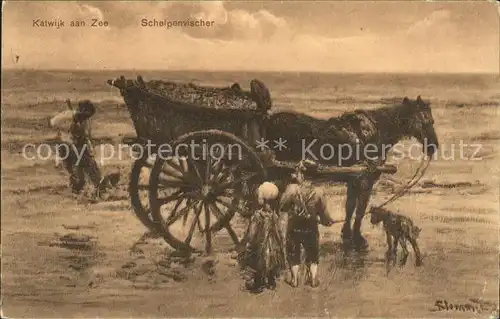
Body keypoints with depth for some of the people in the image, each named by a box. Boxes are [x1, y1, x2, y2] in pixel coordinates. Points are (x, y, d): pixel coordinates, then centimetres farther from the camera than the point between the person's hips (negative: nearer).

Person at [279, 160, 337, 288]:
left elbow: (282, 207, -15)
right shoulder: (317, 192, -14)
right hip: (311, 229, 1)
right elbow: (324, 213, -8)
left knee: (293, 254, 21)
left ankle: (295, 279, 23)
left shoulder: (292, 189, -20)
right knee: (313, 255, 23)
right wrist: (329, 221, 14)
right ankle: (313, 279, 21)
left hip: (294, 228, -1)